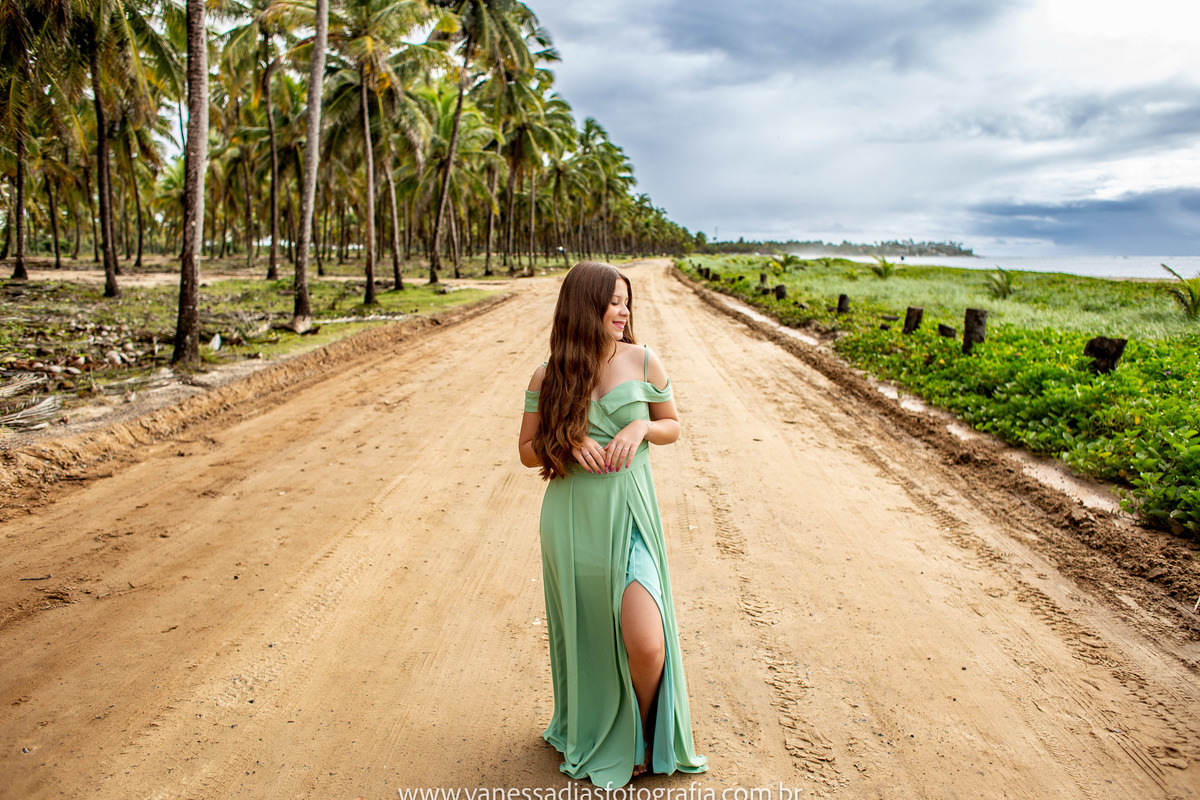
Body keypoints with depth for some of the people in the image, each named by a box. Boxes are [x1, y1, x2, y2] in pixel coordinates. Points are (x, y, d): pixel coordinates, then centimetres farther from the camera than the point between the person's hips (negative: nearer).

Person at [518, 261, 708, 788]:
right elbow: (528, 450, 6)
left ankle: (646, 735, 22)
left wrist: (640, 428, -12)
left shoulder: (643, 361, -1)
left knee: (646, 643, -11)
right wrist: (569, 443, -14)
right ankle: (590, 737, 43)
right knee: (584, 634, 15)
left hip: (629, 515, -1)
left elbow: (672, 425, 10)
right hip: (571, 521, 1)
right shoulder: (548, 377, -1)